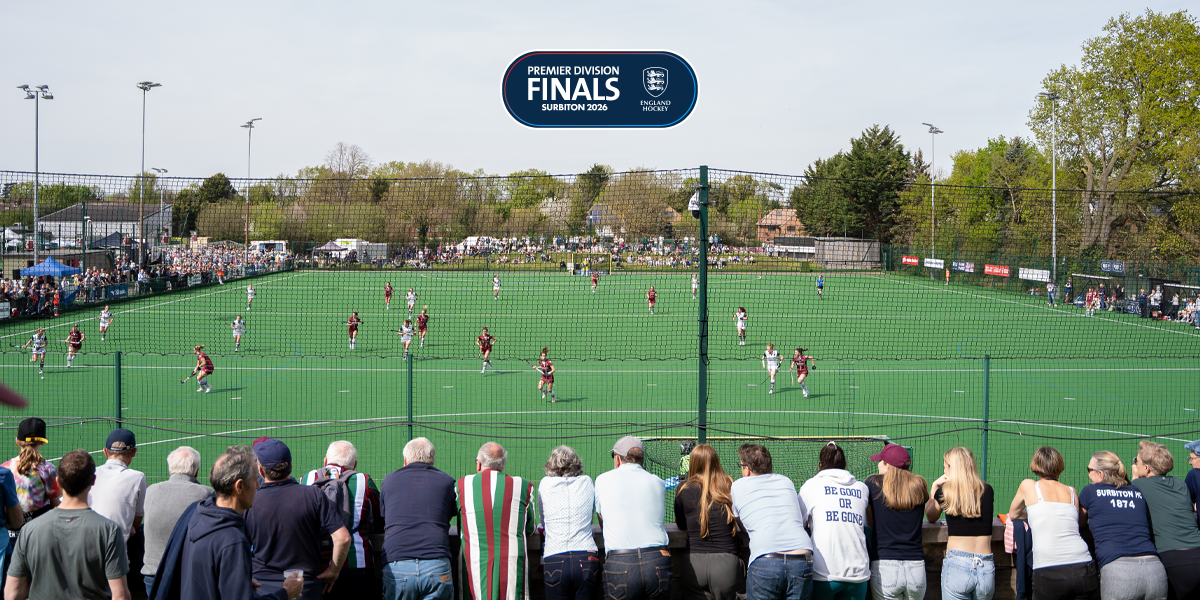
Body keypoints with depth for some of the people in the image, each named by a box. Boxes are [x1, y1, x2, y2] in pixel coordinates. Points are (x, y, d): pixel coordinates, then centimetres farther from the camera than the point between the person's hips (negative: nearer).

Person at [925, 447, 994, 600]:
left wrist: (934, 485, 23)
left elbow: (930, 517, 17)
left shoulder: (943, 491, -1)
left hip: (956, 564, -3)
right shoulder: (987, 491, 5)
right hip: (986, 567, 3)